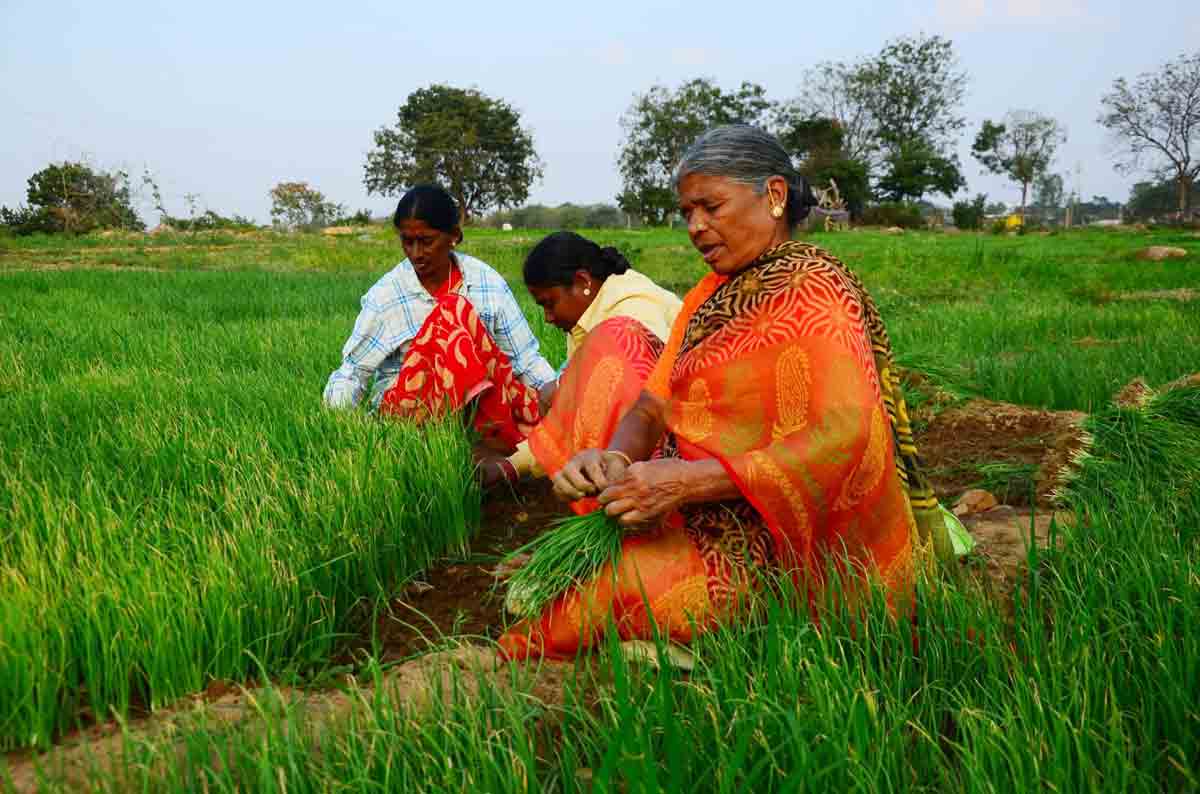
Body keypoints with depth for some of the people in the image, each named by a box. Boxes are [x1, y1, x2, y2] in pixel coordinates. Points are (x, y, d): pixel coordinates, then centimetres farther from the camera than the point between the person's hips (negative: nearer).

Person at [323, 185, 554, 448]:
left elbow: (525, 356, 1)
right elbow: (352, 371, -3)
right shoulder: (384, 295, -4)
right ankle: (498, 440, -30)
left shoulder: (487, 282, 0)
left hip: (478, 403, 1)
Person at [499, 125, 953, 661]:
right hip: (716, 523, 8)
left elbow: (848, 436, -25)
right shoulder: (711, 294, 14)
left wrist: (687, 481, -29)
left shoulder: (811, 291, -12)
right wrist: (616, 457, -17)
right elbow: (654, 404, 7)